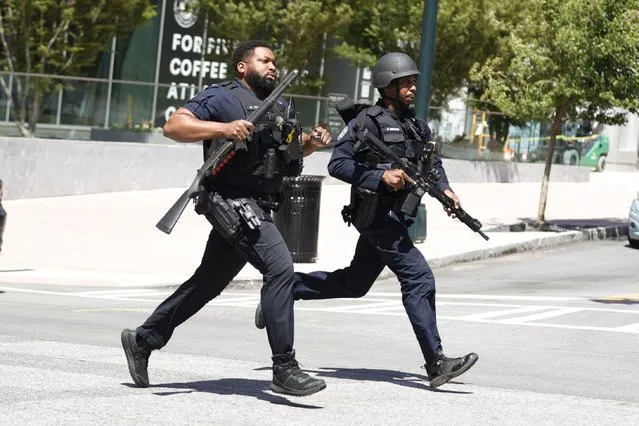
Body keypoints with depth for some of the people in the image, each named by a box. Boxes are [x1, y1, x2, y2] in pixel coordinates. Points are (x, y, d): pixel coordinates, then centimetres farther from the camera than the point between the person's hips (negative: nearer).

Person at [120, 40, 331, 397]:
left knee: (209, 282, 15)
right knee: (280, 267, -22)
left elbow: (291, 146, 30)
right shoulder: (222, 97, -5)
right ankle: (284, 369, -20)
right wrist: (223, 128, -24)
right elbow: (174, 126, -13)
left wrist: (311, 142, 7)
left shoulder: (279, 106, 18)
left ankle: (142, 340, 29)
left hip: (258, 207, 9)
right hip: (232, 202, -9)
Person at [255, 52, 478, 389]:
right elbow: (337, 163, -14)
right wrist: (381, 176, -24)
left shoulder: (416, 125, 12)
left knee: (354, 284, 19)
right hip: (376, 213, -9)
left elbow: (433, 162, 23)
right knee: (418, 277, -15)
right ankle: (436, 363, -14)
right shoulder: (369, 121, -11)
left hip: (394, 217, 9)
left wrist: (445, 189, 3)